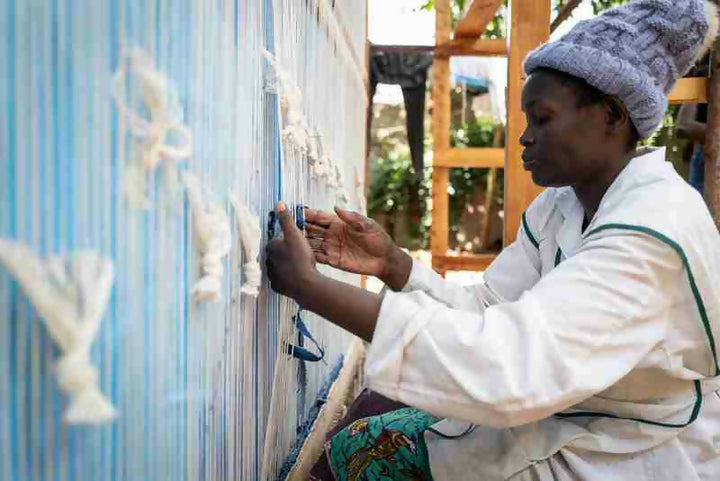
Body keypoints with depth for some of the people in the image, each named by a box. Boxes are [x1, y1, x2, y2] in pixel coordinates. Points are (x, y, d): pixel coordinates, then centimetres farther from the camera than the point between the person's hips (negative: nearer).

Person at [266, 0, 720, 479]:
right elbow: (486, 312, -1)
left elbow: (507, 366, -39)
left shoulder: (653, 228, -28)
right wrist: (392, 263, -18)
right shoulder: (558, 207, 1)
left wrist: (311, 288, -37)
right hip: (568, 428, 7)